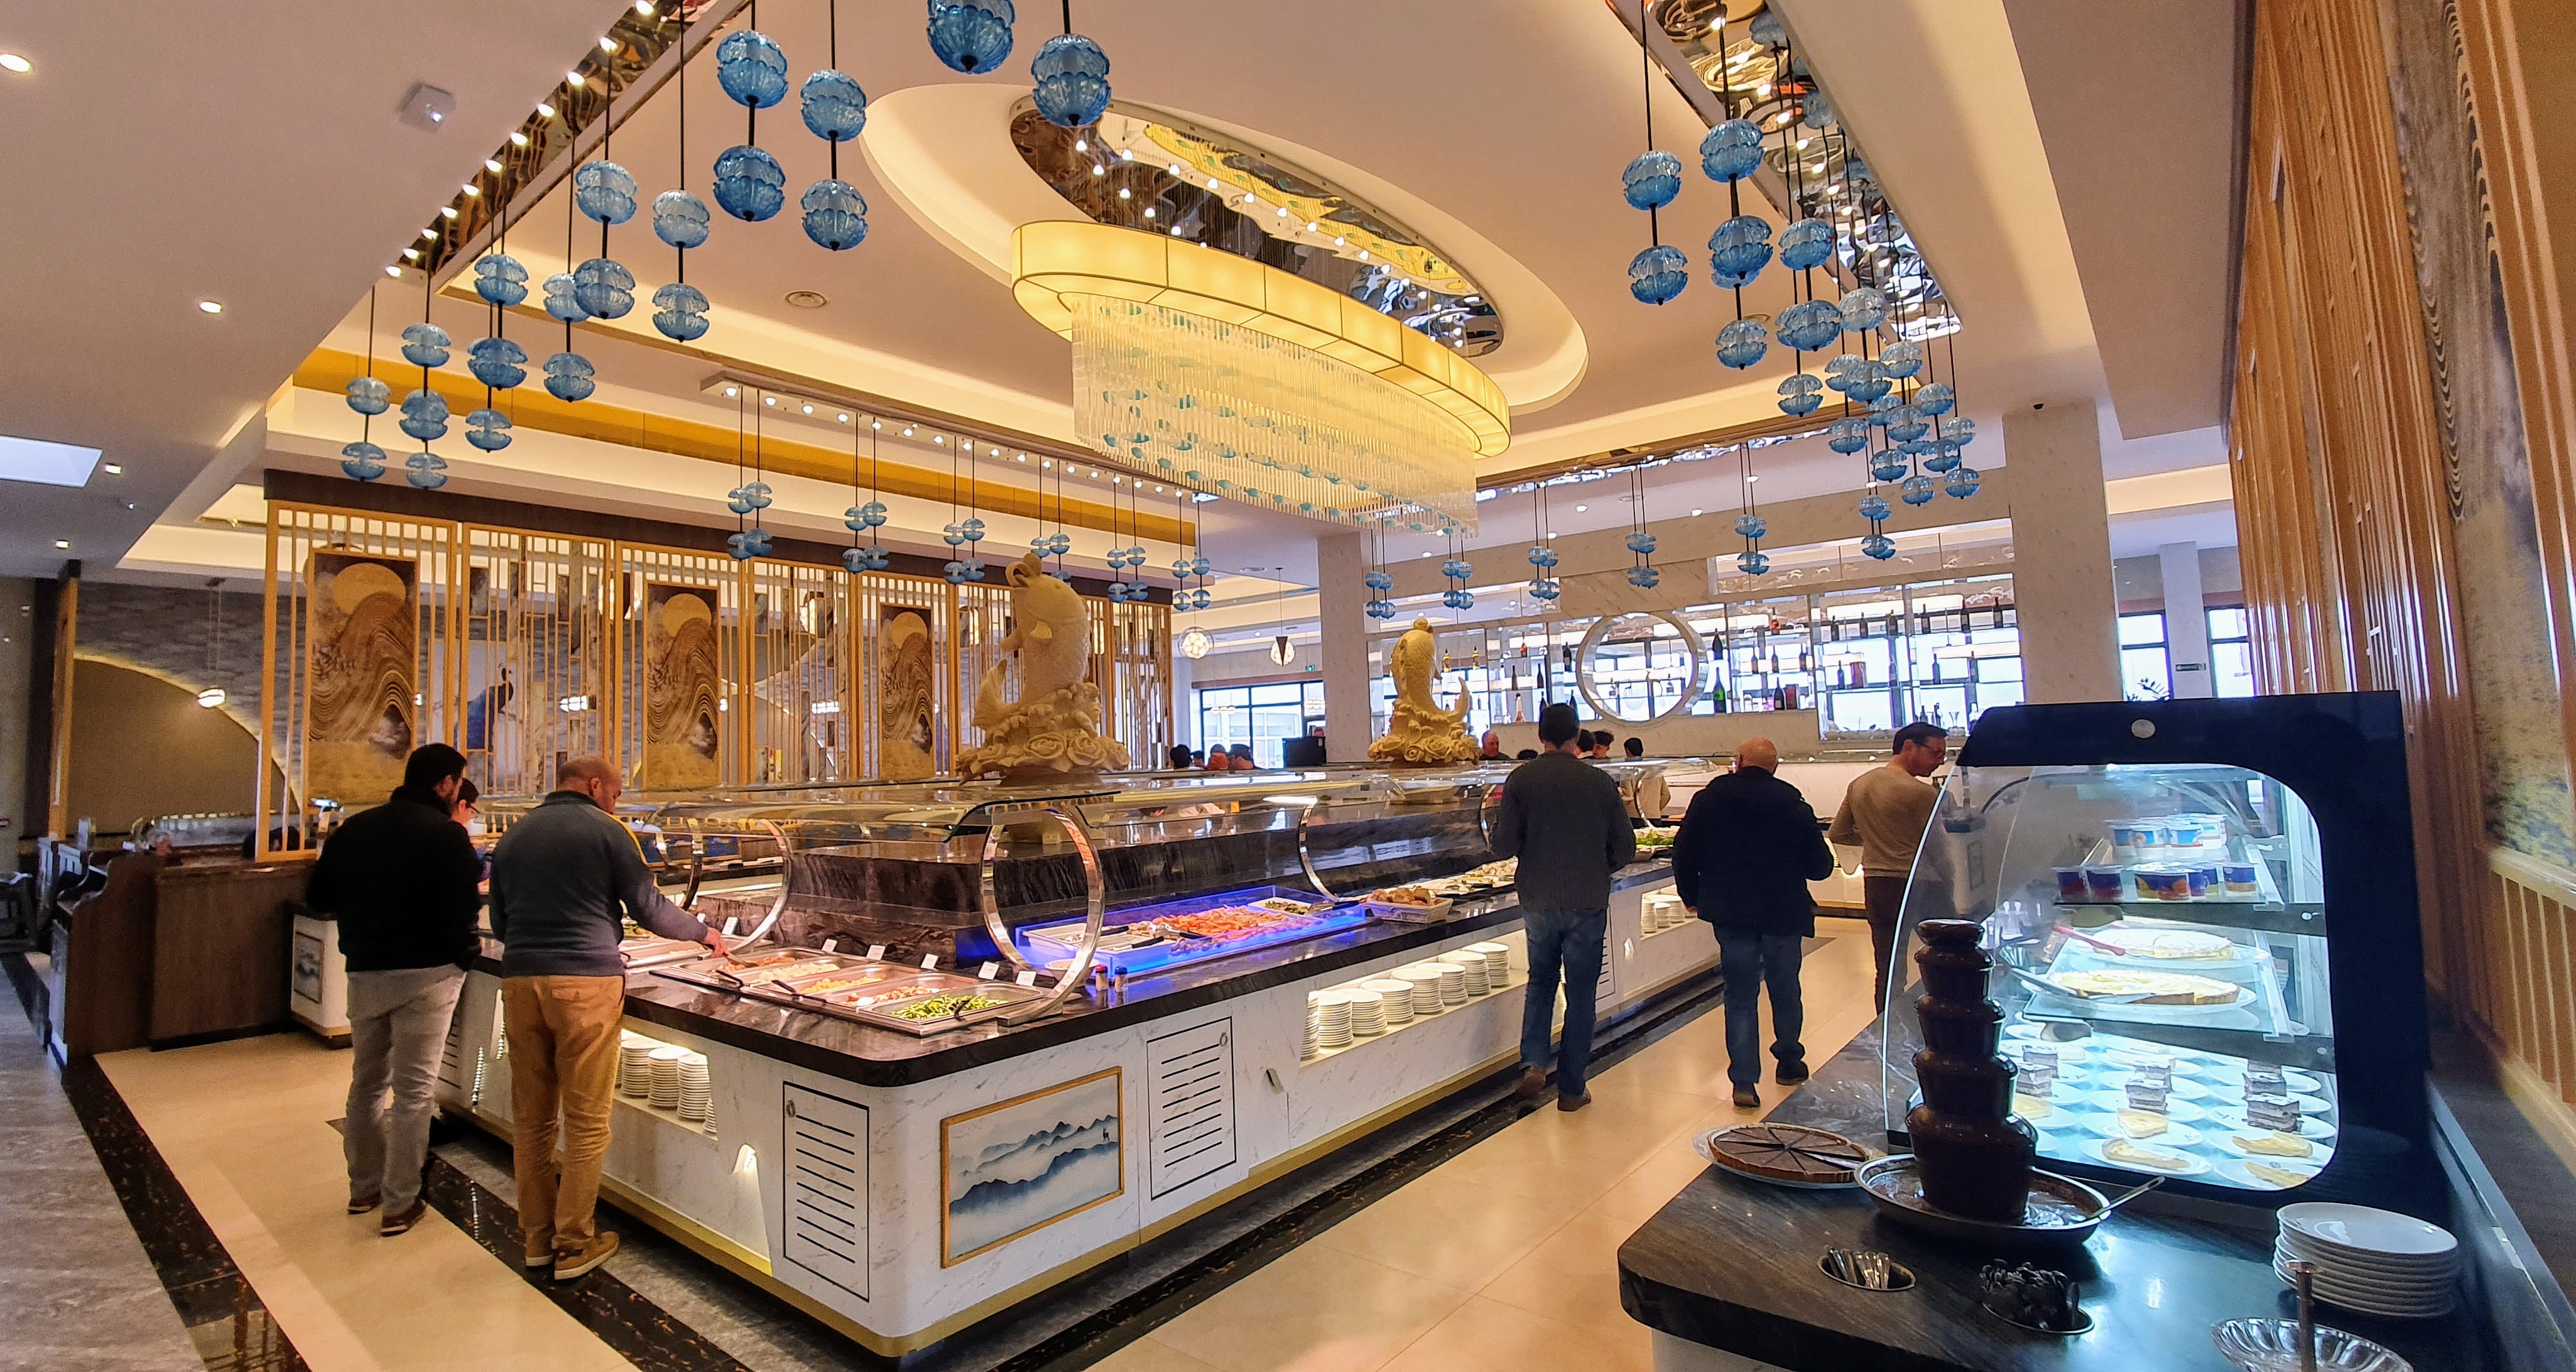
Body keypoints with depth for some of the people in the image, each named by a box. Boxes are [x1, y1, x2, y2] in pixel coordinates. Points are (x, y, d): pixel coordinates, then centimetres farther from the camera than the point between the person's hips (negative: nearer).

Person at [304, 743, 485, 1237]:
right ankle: (399, 1204, 11)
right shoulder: (446, 834, -15)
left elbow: (318, 899, 8)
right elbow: (466, 905, -19)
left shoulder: (353, 829, 3)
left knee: (367, 1081, 21)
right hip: (425, 974, -5)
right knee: (413, 1090, 4)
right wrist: (467, 947, 0)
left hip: (364, 973, 6)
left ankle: (364, 1186, 33)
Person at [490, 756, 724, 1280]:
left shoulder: (513, 836, 14)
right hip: (586, 982, -5)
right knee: (586, 1121, 3)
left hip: (520, 981, 6)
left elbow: (498, 924, 21)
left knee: (531, 1116, 13)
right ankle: (574, 1245, 9)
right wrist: (704, 932, 14)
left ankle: (537, 1234, 23)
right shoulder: (605, 830, -2)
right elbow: (649, 908, -1)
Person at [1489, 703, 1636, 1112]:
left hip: (1538, 903, 1)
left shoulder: (1520, 780, -7)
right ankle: (1571, 1089, 16)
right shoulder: (1600, 782, -6)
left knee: (1540, 982, 20)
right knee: (1580, 994, 11)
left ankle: (1534, 1063, 5)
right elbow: (1626, 849, -1)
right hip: (1588, 903, -1)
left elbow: (1503, 846, -9)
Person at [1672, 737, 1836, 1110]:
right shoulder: (1794, 804, -4)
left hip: (1731, 914, 0)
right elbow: (1821, 866, -1)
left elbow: (1684, 853, -2)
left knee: (1740, 997, 6)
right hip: (1784, 913, 0)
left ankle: (1744, 1081, 1)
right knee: (1785, 990, 19)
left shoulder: (1709, 799, -3)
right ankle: (1789, 1063, 36)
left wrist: (1690, 896, 12)